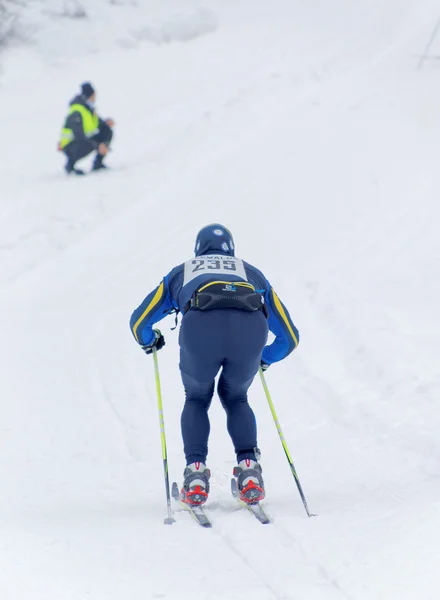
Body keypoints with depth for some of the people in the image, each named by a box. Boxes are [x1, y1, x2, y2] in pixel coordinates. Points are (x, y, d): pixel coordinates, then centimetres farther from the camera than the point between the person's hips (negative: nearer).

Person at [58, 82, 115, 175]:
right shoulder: (77, 112, -25)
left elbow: (99, 123, 14)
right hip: (70, 146, -9)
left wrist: (106, 122, -11)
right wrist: (97, 146, -35)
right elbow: (79, 136, -32)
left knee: (107, 131, 0)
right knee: (89, 145, -41)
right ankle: (70, 165, -14)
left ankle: (98, 163, 3)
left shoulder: (89, 109, 6)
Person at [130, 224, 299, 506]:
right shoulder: (252, 273, 41)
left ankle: (196, 474, 9)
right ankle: (248, 469, 10)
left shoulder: (181, 272, 39)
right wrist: (264, 359, 62)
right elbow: (289, 336, 42)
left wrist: (150, 342, 62)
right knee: (236, 398, 28)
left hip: (200, 326, -1)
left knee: (197, 400, 27)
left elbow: (139, 322, 39)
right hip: (250, 326, 1)